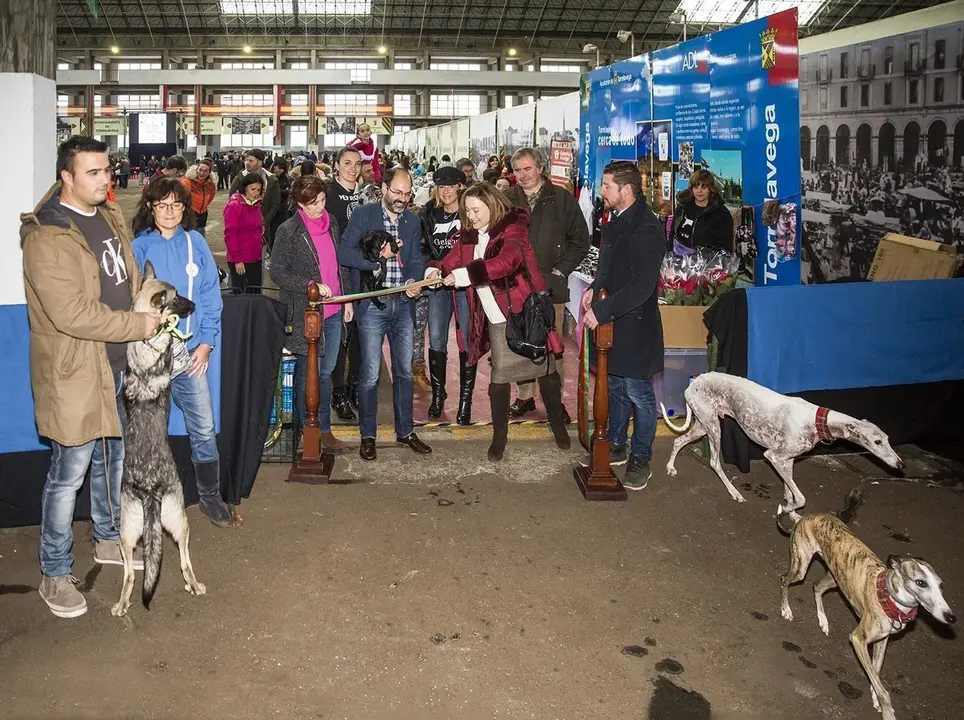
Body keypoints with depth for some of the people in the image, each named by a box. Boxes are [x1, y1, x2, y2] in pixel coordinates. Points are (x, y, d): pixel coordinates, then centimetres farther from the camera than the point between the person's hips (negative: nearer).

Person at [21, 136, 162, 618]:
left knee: (114, 457, 22)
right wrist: (139, 325, -19)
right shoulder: (47, 237, -21)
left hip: (120, 364, 8)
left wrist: (151, 306, 3)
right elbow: (71, 314, -27)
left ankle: (108, 538, 42)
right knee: (70, 474, 1)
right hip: (75, 372, -8)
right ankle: (55, 574, 16)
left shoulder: (109, 217, 8)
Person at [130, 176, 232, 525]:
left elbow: (211, 294, 4)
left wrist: (206, 342, -1)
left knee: (204, 427, 5)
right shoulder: (139, 246, -4)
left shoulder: (195, 242, 2)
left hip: (191, 352, 2)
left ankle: (210, 495, 22)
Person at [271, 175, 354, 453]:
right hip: (306, 313, -6)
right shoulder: (289, 231, -10)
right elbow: (277, 272, -10)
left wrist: (347, 298, 13)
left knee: (326, 372, 13)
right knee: (309, 374, 3)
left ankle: (324, 428, 23)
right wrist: (311, 285, -19)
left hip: (333, 312, 6)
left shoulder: (331, 222, 8)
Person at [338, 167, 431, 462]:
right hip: (372, 305, -4)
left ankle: (405, 430, 24)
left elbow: (416, 258, 8)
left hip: (403, 304, 5)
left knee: (404, 371, 11)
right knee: (370, 374, -1)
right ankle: (368, 435, 12)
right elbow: (344, 253, -11)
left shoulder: (412, 221, 11)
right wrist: (378, 256, -18)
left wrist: (414, 280, -12)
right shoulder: (363, 215, -3)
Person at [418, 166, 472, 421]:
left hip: (466, 283, -4)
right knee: (436, 340, 4)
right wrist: (433, 267, -1)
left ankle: (465, 400, 6)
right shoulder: (428, 214, 9)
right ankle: (438, 394, 18)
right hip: (438, 285, 4)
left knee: (467, 341, -2)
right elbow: (423, 249, 15)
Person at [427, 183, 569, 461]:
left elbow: (506, 261, -28)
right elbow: (451, 261, -1)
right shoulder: (468, 237, 9)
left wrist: (463, 274, -32)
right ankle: (499, 435, 20)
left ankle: (558, 425, 27)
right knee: (498, 378, 6)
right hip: (497, 320, 4)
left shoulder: (513, 229, -11)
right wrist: (436, 271, -24)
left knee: (546, 371, 9)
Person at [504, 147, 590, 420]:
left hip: (551, 286, -2)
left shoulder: (562, 199, 2)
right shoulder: (507, 200, 6)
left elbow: (580, 239, 4)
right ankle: (525, 396, 20)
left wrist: (560, 271, -3)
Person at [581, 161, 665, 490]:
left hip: (636, 326, -9)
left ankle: (640, 460, 17)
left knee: (638, 394, 4)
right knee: (616, 387, 19)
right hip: (611, 321, 9)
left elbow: (641, 286, -25)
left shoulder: (646, 228, -20)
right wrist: (595, 287, 6)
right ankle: (616, 447, 34)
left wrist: (601, 311, -24)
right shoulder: (615, 222, 8)